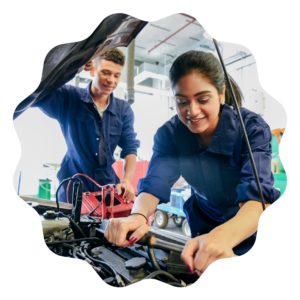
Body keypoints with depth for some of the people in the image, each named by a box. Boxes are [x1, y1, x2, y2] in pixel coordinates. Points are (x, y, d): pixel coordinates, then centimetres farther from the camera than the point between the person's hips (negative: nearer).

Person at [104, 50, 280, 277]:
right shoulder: (169, 134, -16)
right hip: (204, 227, 2)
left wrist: (225, 236, -56)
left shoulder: (252, 128, -24)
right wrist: (138, 216, -47)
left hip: (251, 232, -1)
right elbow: (154, 184, -25)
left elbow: (259, 195, -36)